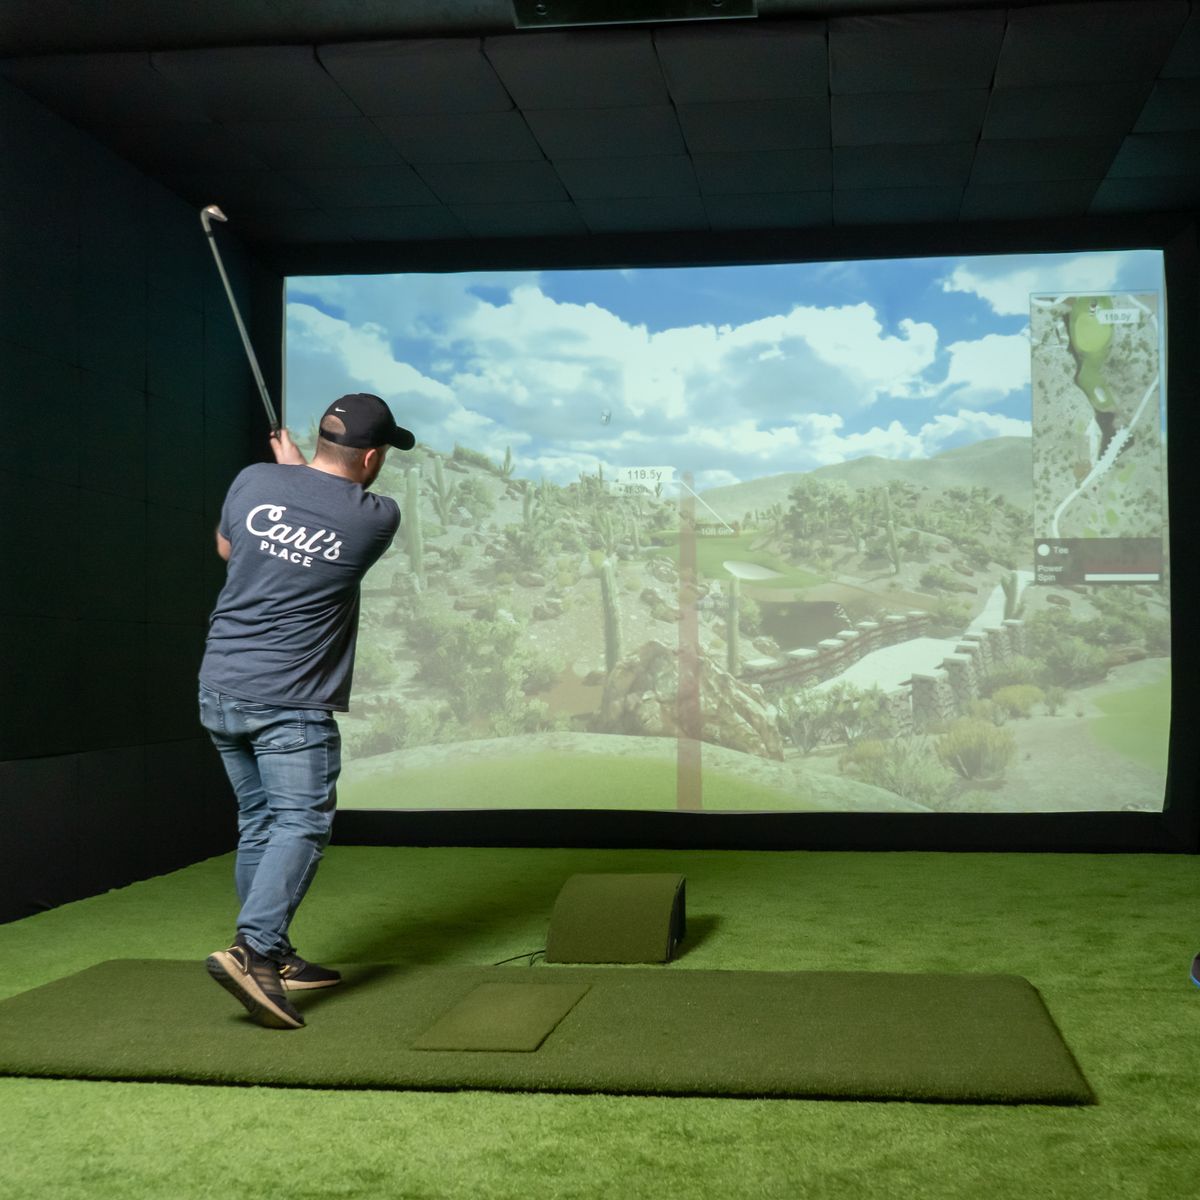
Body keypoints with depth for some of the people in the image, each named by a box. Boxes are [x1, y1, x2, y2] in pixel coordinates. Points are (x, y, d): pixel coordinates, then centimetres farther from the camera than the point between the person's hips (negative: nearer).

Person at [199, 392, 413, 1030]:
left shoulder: (254, 482, 0)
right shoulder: (377, 518, -10)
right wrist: (296, 467, 24)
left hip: (219, 688, 6)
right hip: (290, 702, -6)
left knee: (258, 822, 14)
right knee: (300, 825, -6)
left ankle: (273, 958, 21)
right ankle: (251, 949, -23)